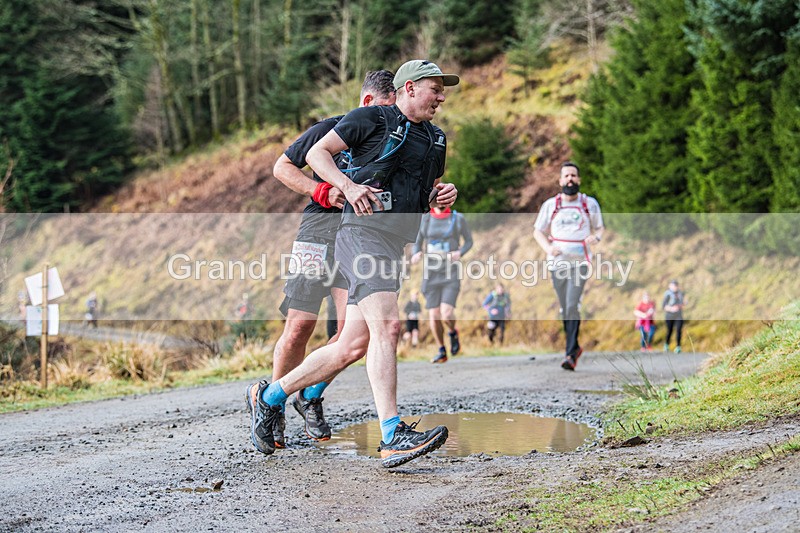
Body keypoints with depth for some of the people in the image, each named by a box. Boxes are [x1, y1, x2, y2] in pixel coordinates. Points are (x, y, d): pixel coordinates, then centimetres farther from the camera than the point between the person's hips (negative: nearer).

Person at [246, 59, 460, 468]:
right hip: (364, 231, -8)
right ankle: (393, 438, -31)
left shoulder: (435, 139, 24)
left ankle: (269, 397, 20)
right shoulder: (371, 119, 2)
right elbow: (317, 152, 3)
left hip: (395, 246, 8)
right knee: (386, 326, -24)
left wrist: (444, 196, 8)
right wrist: (348, 185, -13)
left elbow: (430, 198, 32)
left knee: (351, 347, 4)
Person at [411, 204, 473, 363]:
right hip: (431, 274, 3)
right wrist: (416, 255, -13)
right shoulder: (426, 219, 4)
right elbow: (418, 244, 12)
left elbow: (469, 241, 9)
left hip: (451, 275, -3)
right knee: (434, 316, 1)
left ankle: (453, 333, 16)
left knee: (446, 314, -19)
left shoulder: (458, 219, -3)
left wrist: (460, 253, -14)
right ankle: (442, 352, 21)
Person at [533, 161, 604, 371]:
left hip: (580, 261, -2)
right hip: (558, 261, 2)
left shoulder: (590, 204, 6)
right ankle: (575, 347, 29)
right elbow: (538, 231, 12)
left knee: (572, 306, -17)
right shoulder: (550, 205, 6)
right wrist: (548, 247, -7)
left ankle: (570, 354, -19)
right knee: (564, 308, 10)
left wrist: (596, 237, -6)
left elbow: (600, 228, 18)